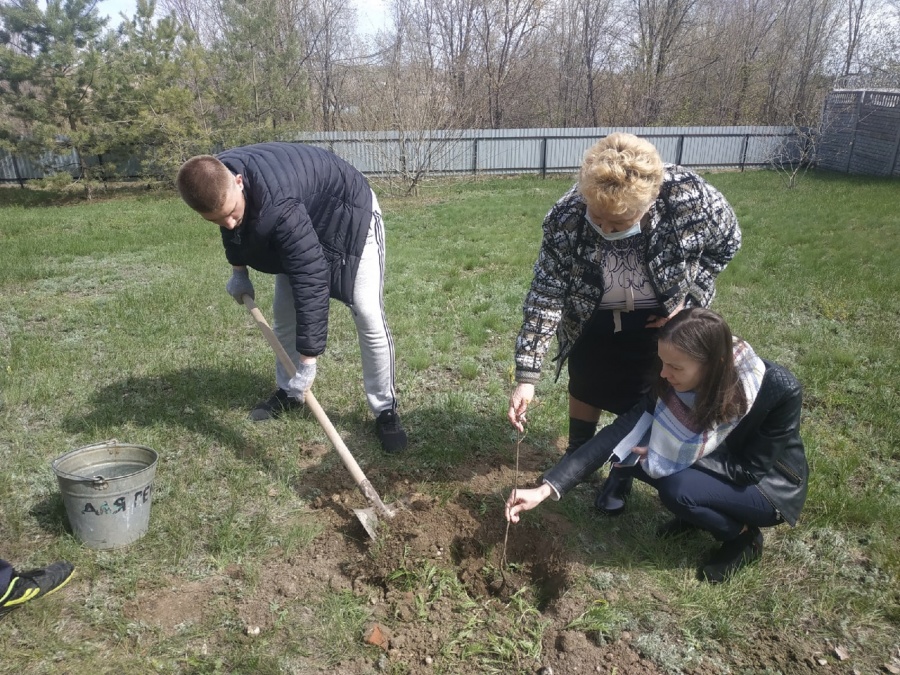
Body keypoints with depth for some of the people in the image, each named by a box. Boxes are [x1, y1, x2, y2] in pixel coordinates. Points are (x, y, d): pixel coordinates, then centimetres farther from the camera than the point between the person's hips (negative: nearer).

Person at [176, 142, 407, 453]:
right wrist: (238, 270, 13)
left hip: (350, 215, -7)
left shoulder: (279, 207, -45)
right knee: (284, 311, 8)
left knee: (367, 316, -14)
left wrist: (308, 355, -46)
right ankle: (290, 392, 26)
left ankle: (385, 410, -2)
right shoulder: (216, 177, -20)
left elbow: (310, 278, -46)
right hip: (303, 218, 8)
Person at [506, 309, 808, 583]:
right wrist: (546, 489, -33)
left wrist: (677, 455, -29)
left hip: (770, 485, -4)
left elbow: (750, 468, -23)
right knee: (629, 448, -17)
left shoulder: (779, 390, -33)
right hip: (717, 467, 5)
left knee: (678, 489, -31)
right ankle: (699, 511, 5)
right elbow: (617, 434, -26)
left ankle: (743, 536, -1)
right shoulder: (673, 383, -22)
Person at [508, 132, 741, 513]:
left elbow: (726, 243, -12)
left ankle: (623, 471, 37)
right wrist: (526, 376, -32)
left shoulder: (690, 197, -34)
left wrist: (686, 299, -18)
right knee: (584, 387, 18)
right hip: (595, 319, 1)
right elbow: (546, 294, -28)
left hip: (660, 318, -1)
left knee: (642, 398, 10)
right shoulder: (566, 218, -33)